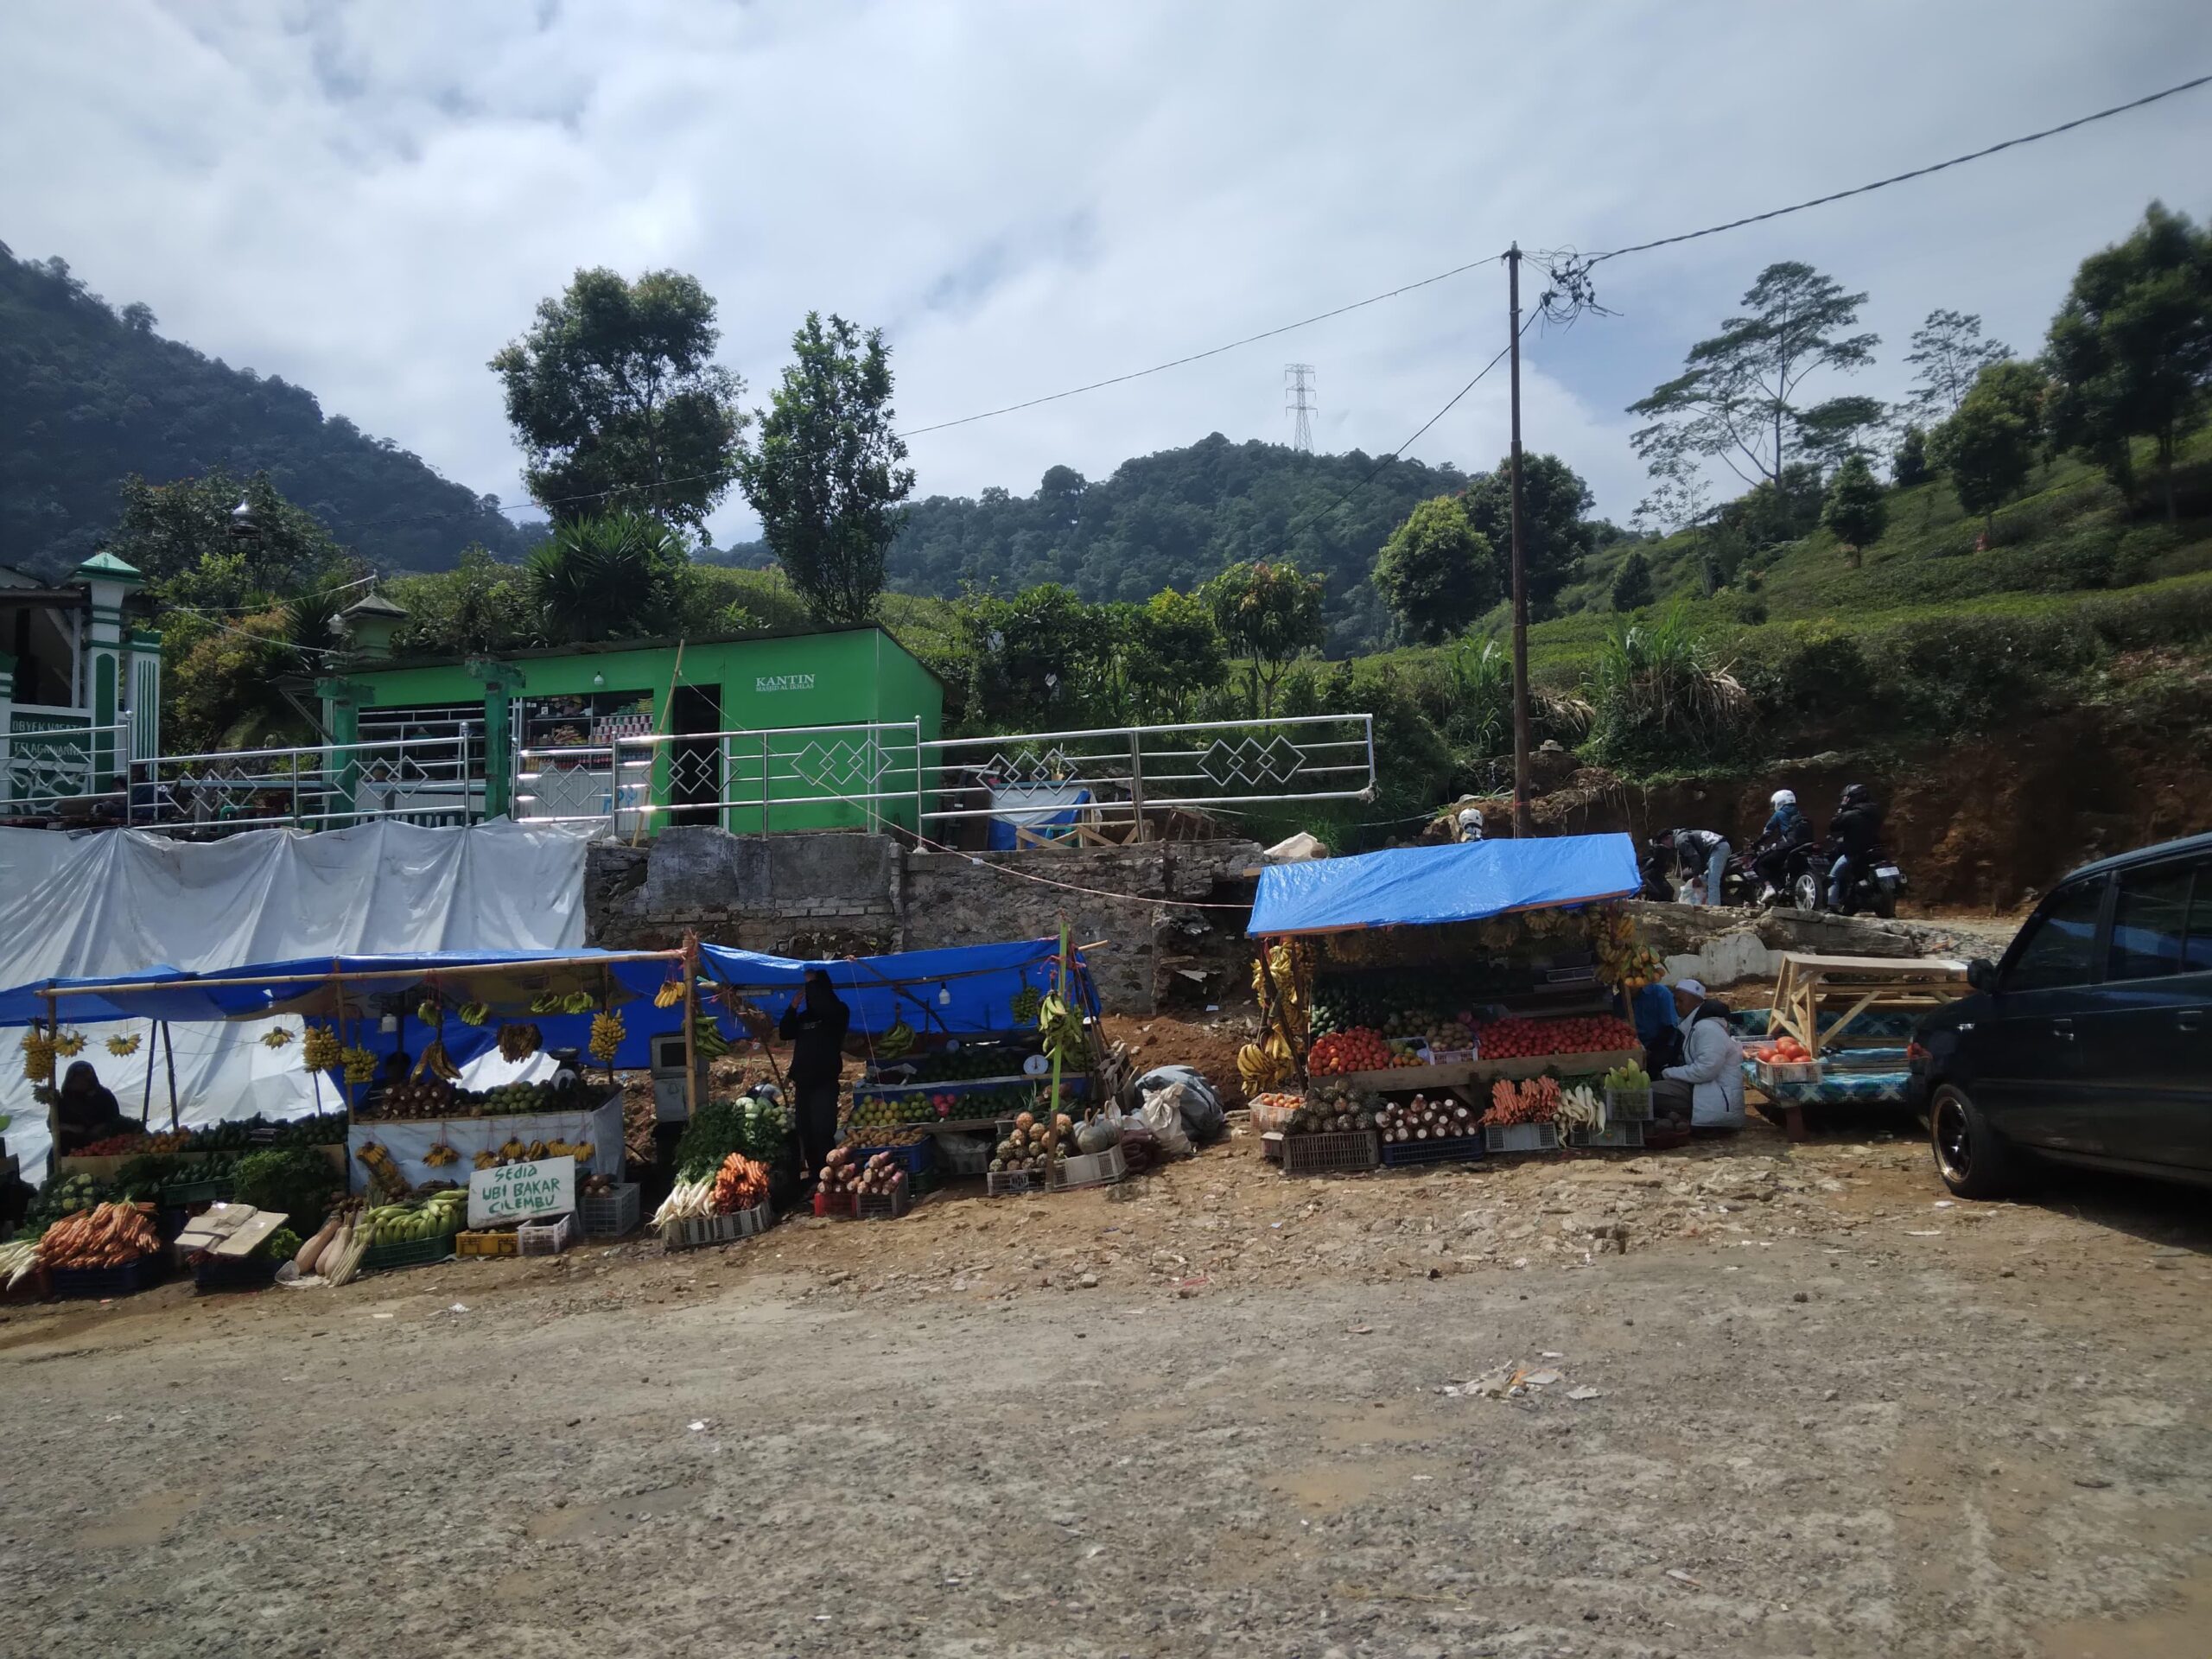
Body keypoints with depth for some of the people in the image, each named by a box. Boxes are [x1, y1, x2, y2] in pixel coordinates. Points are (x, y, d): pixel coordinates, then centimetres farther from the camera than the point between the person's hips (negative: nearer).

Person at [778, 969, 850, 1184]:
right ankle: (814, 1174, 13)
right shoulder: (804, 1016, 19)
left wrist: (812, 982, -13)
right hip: (803, 1081, 7)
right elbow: (784, 1033, 10)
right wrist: (793, 1006, 1)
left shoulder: (838, 1011, 0)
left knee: (823, 1131, -13)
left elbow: (825, 1006, -22)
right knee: (806, 1131, 7)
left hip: (825, 1082, -7)